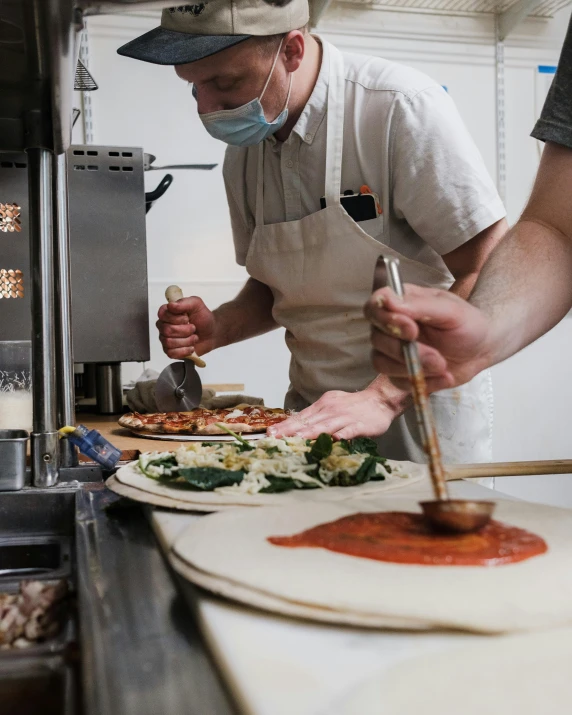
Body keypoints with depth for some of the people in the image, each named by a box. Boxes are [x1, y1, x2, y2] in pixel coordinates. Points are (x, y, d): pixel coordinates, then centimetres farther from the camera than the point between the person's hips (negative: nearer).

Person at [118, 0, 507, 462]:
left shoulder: (402, 107, -17)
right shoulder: (243, 151, 3)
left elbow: (492, 278, -19)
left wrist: (383, 397, -24)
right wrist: (218, 329, -5)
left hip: (418, 413, -5)